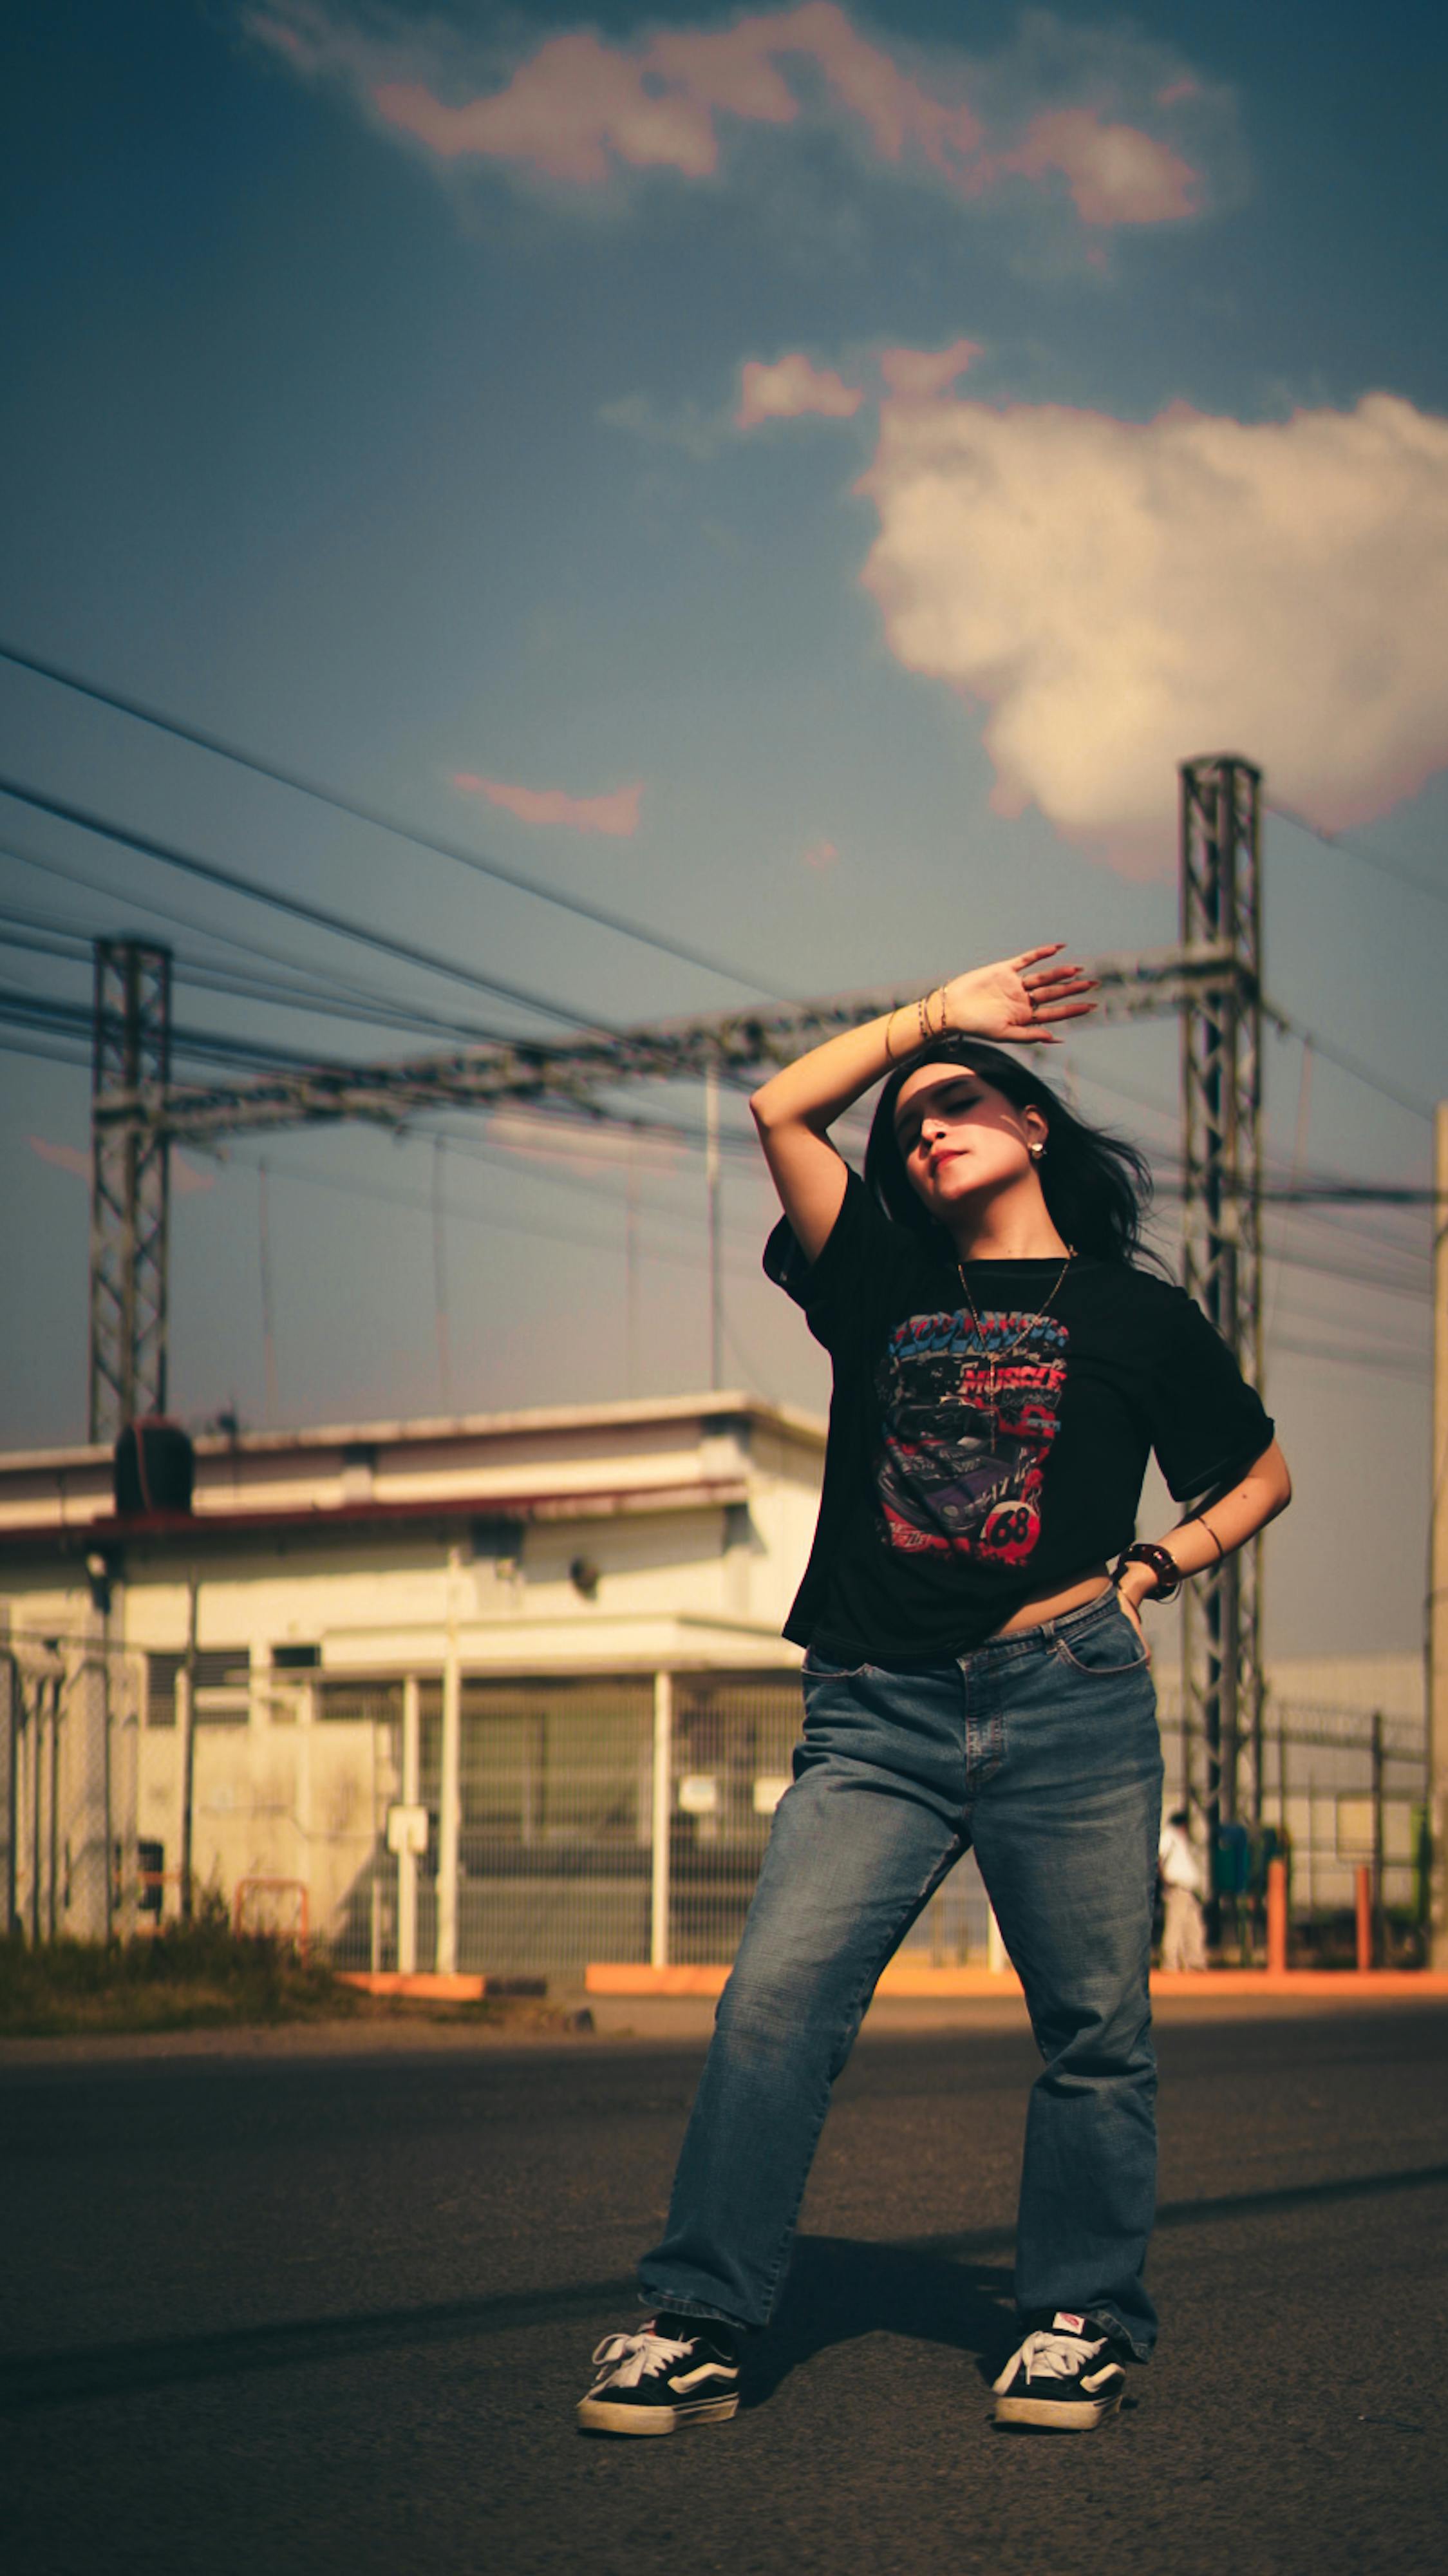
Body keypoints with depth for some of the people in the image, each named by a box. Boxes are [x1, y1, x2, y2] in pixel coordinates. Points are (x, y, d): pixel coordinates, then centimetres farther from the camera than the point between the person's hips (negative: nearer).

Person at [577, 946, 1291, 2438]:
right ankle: (695, 2326, -10)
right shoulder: (883, 1285, 16)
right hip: (878, 1715, 1)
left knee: (1094, 2025, 2)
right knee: (777, 1997, -12)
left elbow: (1261, 1476, 19)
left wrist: (1144, 1574, 6)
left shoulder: (1136, 1316, 11)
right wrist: (939, 1009, 15)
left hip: (1069, 1710, -1)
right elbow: (781, 1107, 8)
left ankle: (1081, 2319, 18)